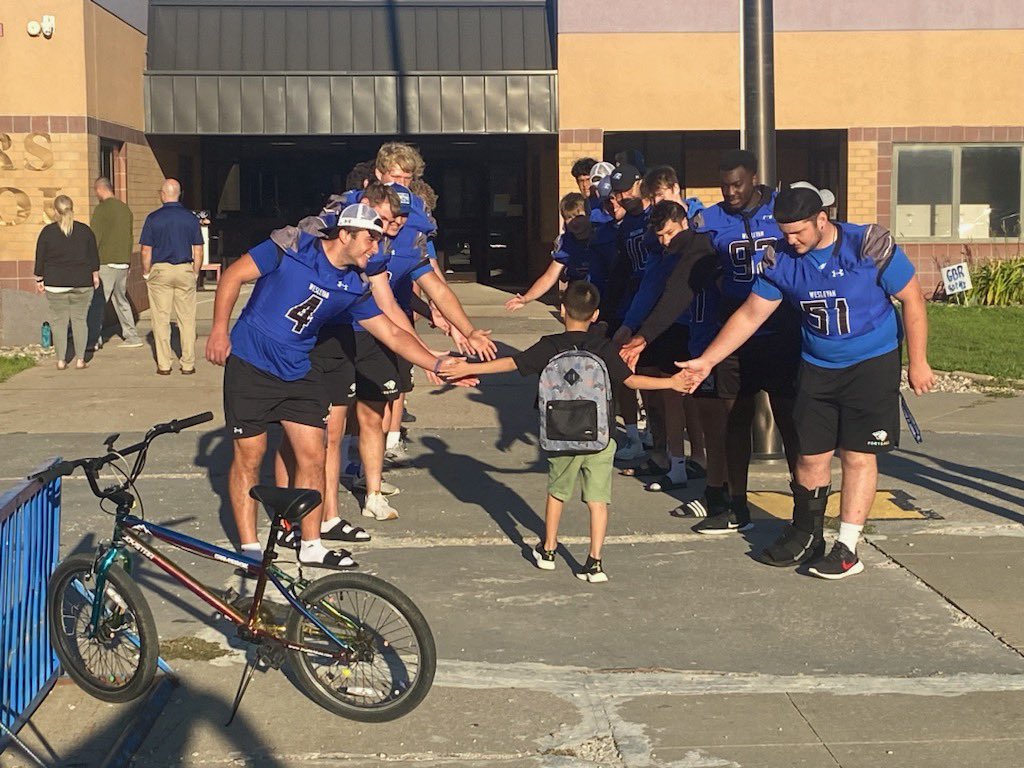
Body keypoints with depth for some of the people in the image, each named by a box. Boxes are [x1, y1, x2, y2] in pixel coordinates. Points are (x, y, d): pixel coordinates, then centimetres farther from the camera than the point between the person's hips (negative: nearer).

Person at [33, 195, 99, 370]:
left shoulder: (47, 231, -4)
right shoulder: (85, 230, 0)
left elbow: (40, 259, 1)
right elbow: (94, 257, 5)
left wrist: (39, 280, 10)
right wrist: (95, 276, 17)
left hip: (55, 284, -1)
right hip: (82, 283, 1)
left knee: (59, 321, 5)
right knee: (80, 320, 6)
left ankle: (61, 361, 4)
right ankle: (80, 359, 3)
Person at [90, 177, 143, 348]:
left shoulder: (102, 209, -10)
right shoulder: (125, 209, 12)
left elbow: (95, 238, -12)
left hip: (106, 262, -7)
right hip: (123, 263, 7)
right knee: (121, 300, 14)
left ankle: (95, 339, -3)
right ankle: (132, 336, 11)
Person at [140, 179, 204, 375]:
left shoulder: (153, 218, -5)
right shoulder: (191, 218, 1)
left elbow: (146, 251, -5)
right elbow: (198, 251, 2)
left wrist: (146, 274, 6)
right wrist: (195, 273, 12)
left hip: (160, 271, -1)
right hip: (185, 271, 2)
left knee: (161, 320, 5)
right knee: (187, 319, 6)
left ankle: (164, 365, 6)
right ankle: (188, 364, 7)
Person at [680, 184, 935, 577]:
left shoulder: (869, 245, -18)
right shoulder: (780, 259, -7)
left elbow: (912, 299, -9)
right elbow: (750, 315, 0)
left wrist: (918, 362, -8)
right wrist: (707, 360, -5)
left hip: (872, 364, -4)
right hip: (817, 366, 4)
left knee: (858, 455, -3)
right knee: (811, 455, 6)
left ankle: (847, 548, 5)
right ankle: (805, 536, 24)